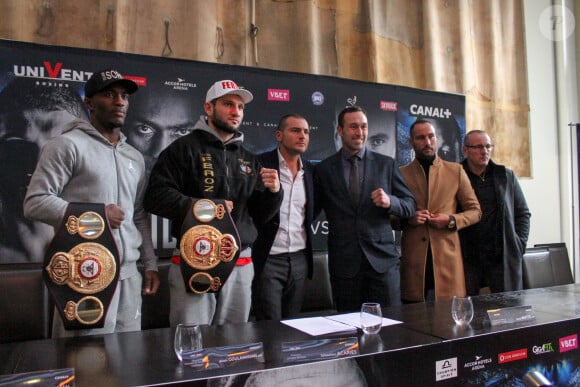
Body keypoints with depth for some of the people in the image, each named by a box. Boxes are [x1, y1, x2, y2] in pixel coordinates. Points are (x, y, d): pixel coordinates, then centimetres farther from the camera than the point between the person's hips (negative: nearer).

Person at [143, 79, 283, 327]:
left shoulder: (249, 160, 16)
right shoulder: (185, 148, 2)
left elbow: (260, 216, 16)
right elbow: (155, 196, -8)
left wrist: (273, 192, -3)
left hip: (240, 265, 5)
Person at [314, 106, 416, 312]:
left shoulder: (386, 164, 7)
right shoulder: (324, 169, 6)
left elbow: (410, 206, 7)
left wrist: (390, 201, -14)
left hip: (382, 258, 1)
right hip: (344, 262, 0)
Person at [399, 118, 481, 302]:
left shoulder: (455, 171, 10)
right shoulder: (401, 174, 7)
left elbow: (475, 211, 11)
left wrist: (451, 220, -7)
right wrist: (407, 219, -9)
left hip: (447, 257, 1)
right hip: (413, 259, 0)